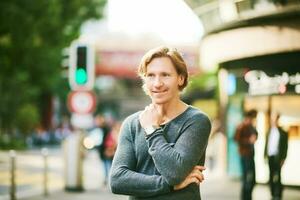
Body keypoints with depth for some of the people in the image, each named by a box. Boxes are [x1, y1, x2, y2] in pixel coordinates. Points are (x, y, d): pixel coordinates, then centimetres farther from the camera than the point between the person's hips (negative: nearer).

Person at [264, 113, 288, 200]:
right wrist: (265, 155, 11)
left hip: (277, 157, -5)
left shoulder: (282, 132, -3)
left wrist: (283, 158, -9)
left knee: (277, 177, -7)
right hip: (270, 156, 5)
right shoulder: (269, 132, 14)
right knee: (271, 177, 7)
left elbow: (285, 146, -4)